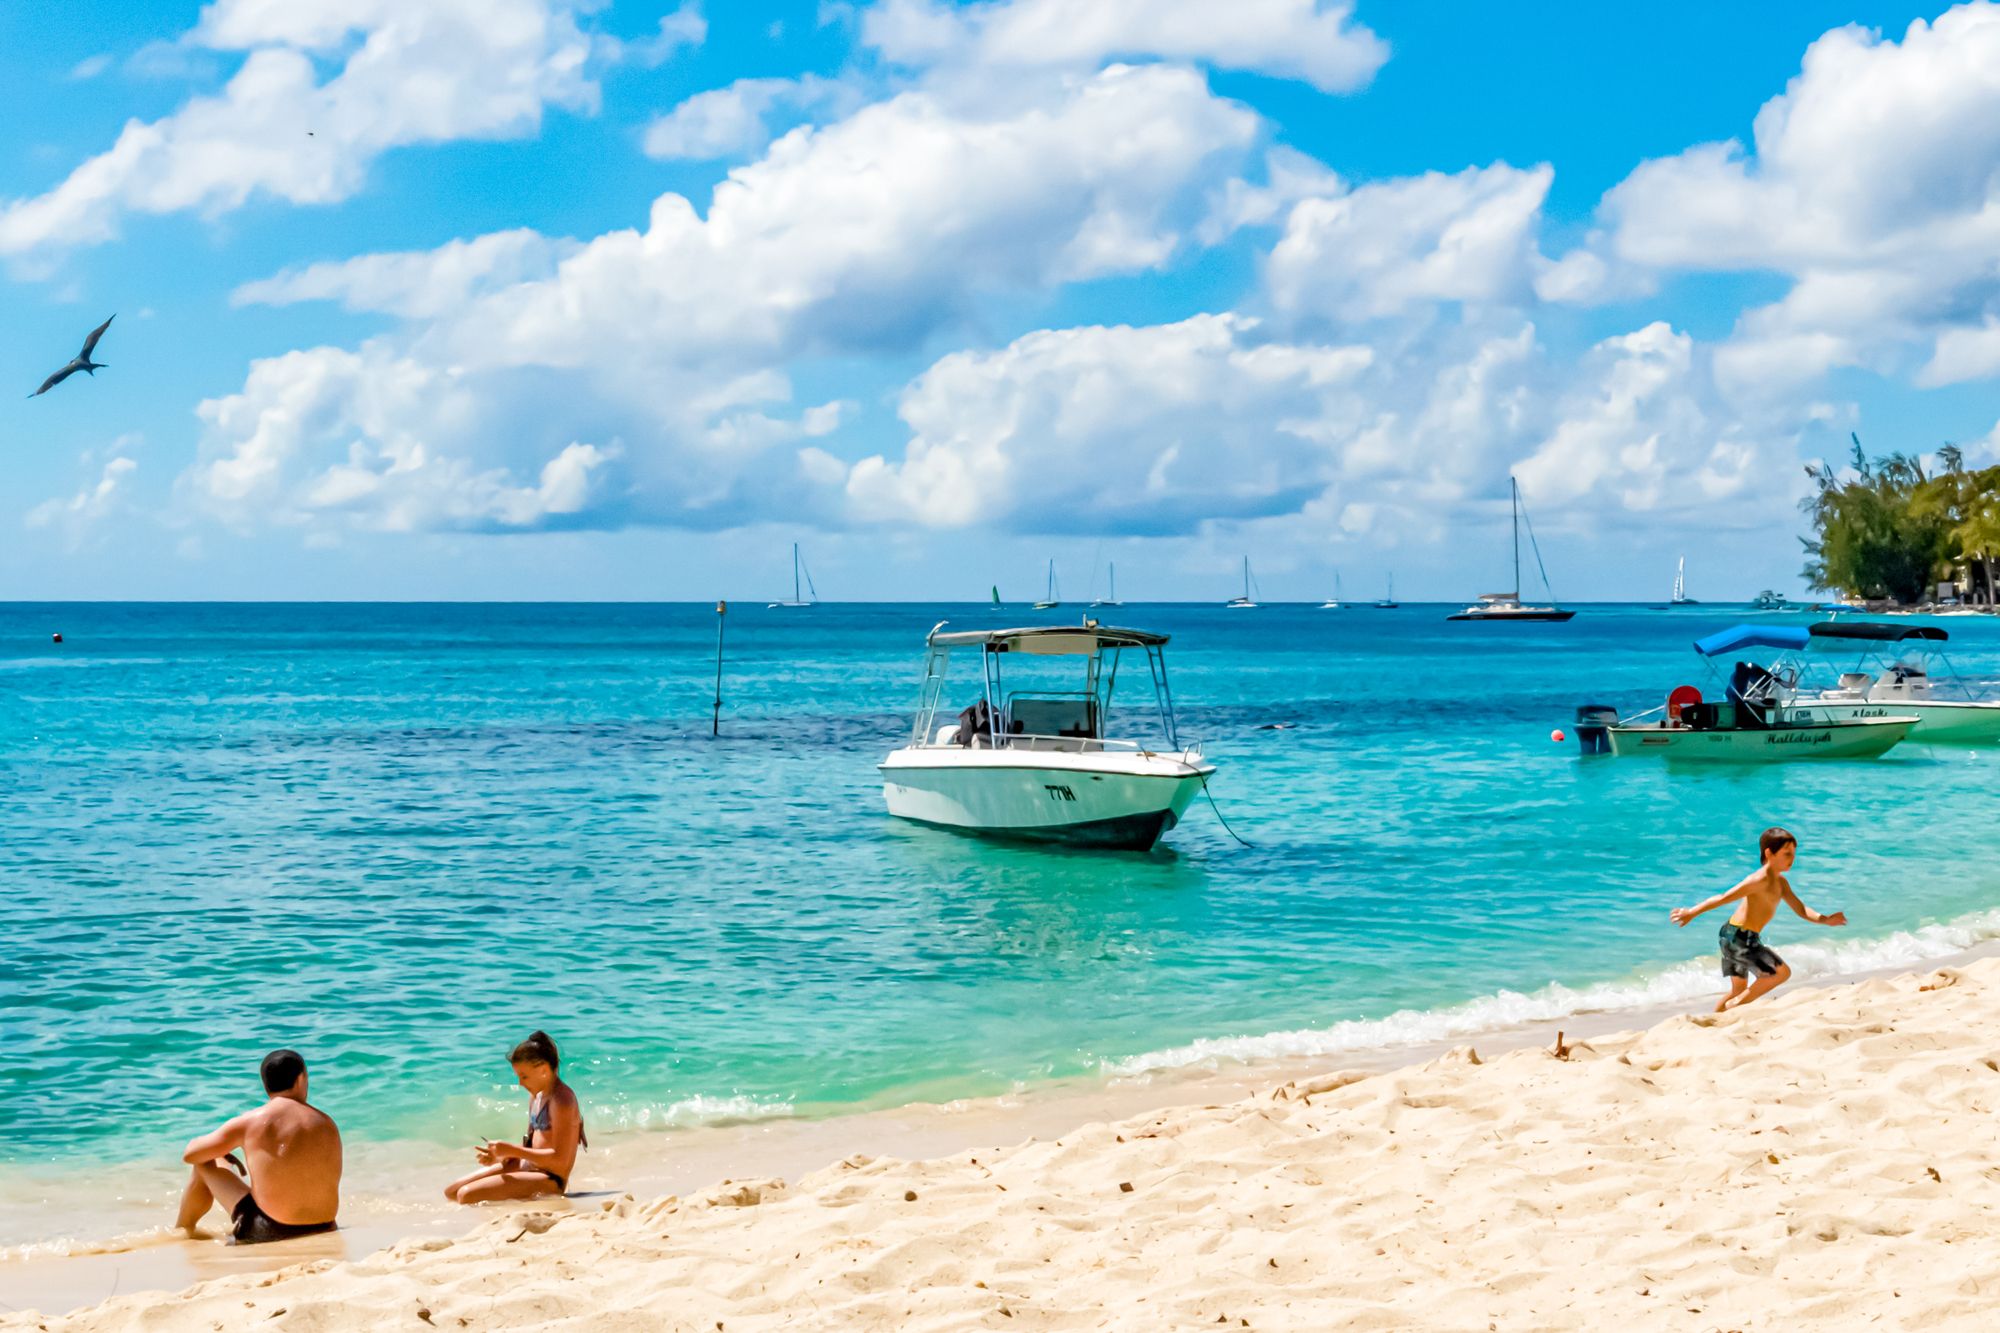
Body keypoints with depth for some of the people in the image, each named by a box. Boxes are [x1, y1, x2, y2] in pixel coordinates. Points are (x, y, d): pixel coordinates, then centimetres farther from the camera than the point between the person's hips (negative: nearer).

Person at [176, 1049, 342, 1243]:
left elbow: (190, 1154, 4)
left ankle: (182, 1231, 37)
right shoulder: (327, 1124, 2)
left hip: (269, 1233, -4)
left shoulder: (250, 1122, -7)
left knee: (206, 1164, 17)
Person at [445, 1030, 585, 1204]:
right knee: (451, 1191, 7)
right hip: (527, 1167, 10)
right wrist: (498, 1157, 0)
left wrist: (512, 1150, -20)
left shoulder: (562, 1100, -16)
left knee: (467, 1195, -22)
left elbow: (560, 1159, -21)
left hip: (550, 1179, -10)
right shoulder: (536, 1095, 15)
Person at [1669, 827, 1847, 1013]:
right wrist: (1692, 913, -21)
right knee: (1782, 973, -6)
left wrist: (1824, 919, -9)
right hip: (1739, 936, -10)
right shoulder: (1760, 880, -20)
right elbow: (1724, 898, -21)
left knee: (1739, 988, 21)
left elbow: (1801, 910, 8)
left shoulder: (1781, 883, 11)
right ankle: (1737, 1004, 2)